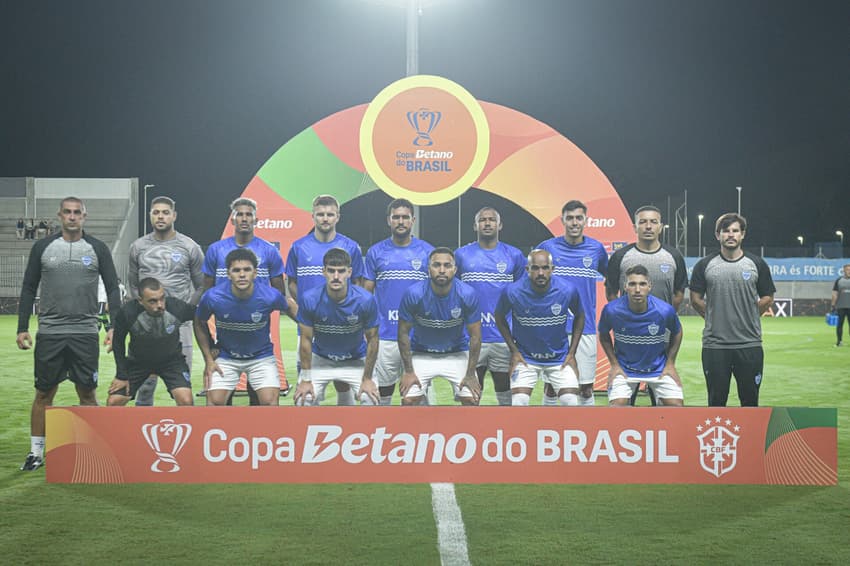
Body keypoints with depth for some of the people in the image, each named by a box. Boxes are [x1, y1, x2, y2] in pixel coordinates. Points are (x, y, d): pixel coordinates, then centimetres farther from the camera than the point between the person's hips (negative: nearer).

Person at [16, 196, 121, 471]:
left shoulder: (97, 249, 4)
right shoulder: (42, 247, 6)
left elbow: (112, 288, 6)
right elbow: (28, 289, 10)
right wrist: (22, 328, 4)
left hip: (85, 333, -1)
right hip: (49, 332, 1)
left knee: (87, 392, 3)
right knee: (44, 392, 5)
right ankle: (36, 452, 14)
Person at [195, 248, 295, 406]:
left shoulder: (270, 296, -23)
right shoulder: (212, 297, -21)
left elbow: (289, 307, 2)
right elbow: (200, 325, -1)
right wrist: (209, 360, -2)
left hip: (262, 356, 0)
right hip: (226, 358, 1)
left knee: (269, 400, -15)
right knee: (215, 401, -12)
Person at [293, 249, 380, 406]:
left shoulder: (366, 300, -24)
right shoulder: (309, 299, -23)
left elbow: (372, 340, -11)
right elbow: (306, 339, -11)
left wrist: (367, 379, -9)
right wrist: (305, 379, -9)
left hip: (356, 361, 0)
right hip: (320, 359, 0)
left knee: (372, 399, -17)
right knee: (303, 399, -14)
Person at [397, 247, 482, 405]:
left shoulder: (467, 295, -20)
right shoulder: (413, 294, -21)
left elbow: (475, 336, -11)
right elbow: (403, 333, -11)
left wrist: (470, 375, -11)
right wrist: (408, 372, -11)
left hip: (457, 354, 1)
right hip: (421, 355, 0)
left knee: (472, 399, -12)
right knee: (408, 400, -13)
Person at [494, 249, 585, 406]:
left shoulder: (568, 290, -16)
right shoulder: (512, 292, -19)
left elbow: (579, 316, 4)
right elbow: (500, 318, 1)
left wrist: (572, 353, 0)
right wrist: (514, 350, -4)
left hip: (560, 359, 1)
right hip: (525, 358, -1)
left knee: (571, 403, -8)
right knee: (518, 404, -13)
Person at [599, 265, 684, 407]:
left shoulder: (665, 310, -19)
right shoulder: (611, 310, -20)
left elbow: (677, 333, 3)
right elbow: (603, 335, 2)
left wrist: (670, 364, 1)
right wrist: (614, 364, -3)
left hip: (659, 369, 1)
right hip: (624, 370, -1)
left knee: (676, 405, -8)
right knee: (617, 406, -16)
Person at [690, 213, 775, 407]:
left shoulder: (757, 264, 4)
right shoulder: (705, 265, 3)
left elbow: (767, 298, 11)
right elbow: (695, 299, 9)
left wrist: (748, 316, 6)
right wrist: (715, 316, 8)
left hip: (750, 345, 1)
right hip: (714, 345, 0)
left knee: (750, 401, 5)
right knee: (716, 401, 5)